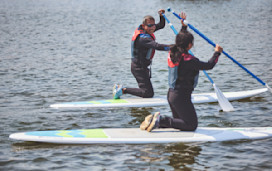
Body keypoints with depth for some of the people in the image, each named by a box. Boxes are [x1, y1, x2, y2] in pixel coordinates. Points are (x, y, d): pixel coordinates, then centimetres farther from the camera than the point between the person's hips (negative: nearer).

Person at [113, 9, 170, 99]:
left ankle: (119, 88, 27)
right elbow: (157, 46, -42)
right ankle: (123, 90, -6)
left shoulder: (145, 30, 2)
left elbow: (161, 25, 14)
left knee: (146, 90, 24)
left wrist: (162, 16, -6)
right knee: (148, 93, -15)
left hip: (142, 66, 10)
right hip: (139, 67, -10)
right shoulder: (143, 38, -27)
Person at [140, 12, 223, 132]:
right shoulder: (189, 60, -21)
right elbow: (208, 66, -14)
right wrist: (217, 53, 1)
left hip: (171, 94, 9)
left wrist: (184, 26, 27)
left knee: (181, 122, 22)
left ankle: (155, 120, 4)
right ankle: (162, 120, -10)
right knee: (191, 125, 1)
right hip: (181, 97, -9)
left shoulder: (172, 53, 2)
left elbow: (180, 40, 24)